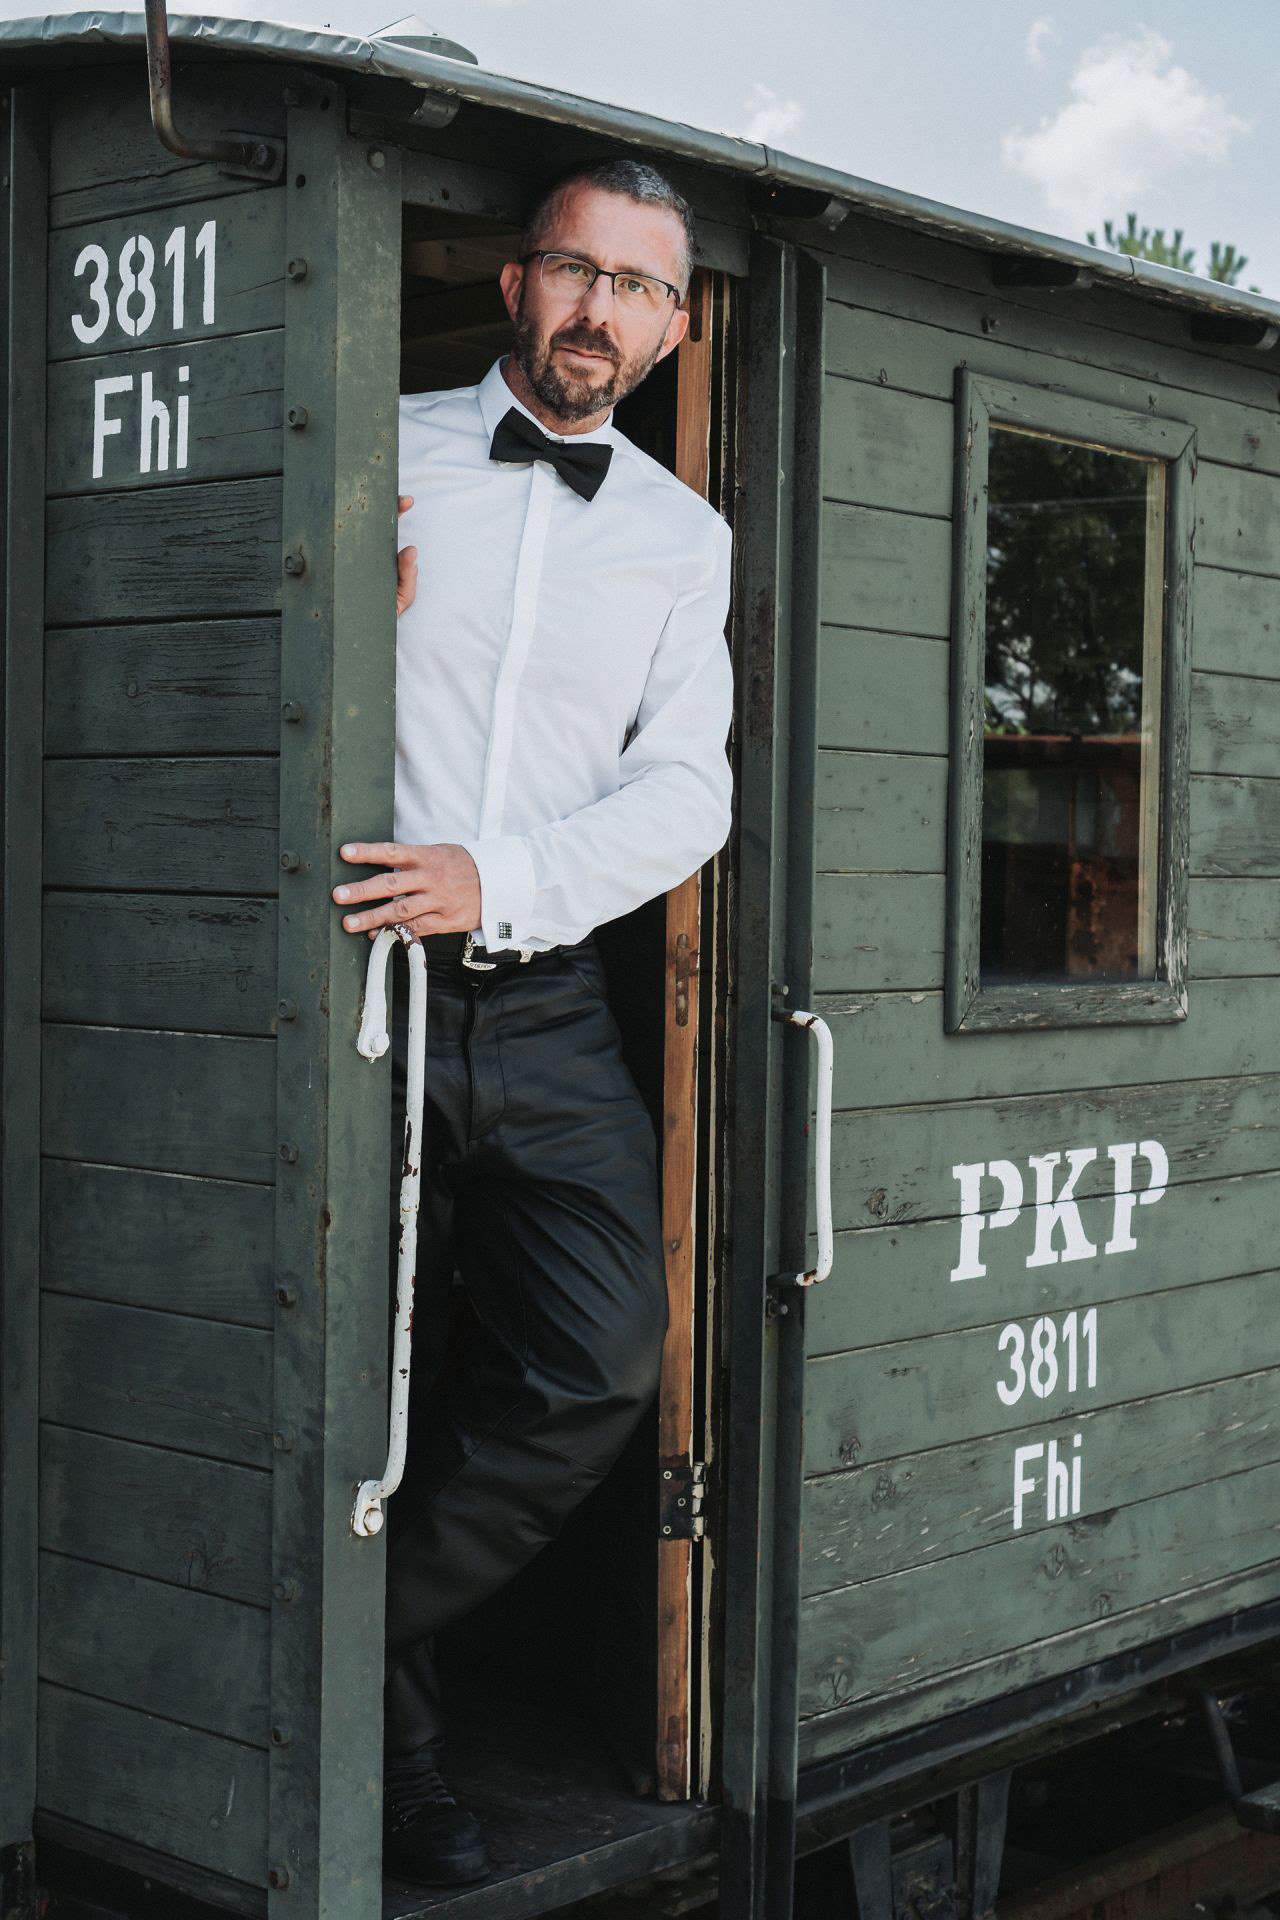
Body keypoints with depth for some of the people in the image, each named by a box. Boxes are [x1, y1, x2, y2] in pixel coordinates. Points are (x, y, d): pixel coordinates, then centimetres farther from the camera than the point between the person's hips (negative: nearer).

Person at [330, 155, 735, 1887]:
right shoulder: (374, 454, 5)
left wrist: (497, 882, -15)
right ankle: (389, 1722, 24)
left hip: (539, 993, 2)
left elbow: (688, 786, 1)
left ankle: (359, 1649, 11)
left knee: (603, 1362, -9)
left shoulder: (686, 539, 12)